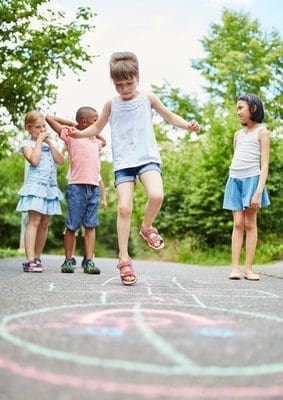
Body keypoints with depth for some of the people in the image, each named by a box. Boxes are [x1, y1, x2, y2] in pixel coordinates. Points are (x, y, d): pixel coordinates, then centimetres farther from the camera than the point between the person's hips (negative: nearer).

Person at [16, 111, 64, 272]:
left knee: (44, 224, 5)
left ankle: (37, 258, 11)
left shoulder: (48, 144, 19)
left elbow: (61, 160, 5)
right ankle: (30, 260, -20)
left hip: (51, 187, 6)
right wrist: (39, 141, -7)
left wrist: (49, 142, 2)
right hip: (36, 185, -6)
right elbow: (34, 160, -16)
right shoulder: (27, 144, 2)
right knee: (34, 221, -15)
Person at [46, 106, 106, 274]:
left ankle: (89, 261, 2)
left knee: (91, 225, 1)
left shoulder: (95, 141, 22)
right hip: (77, 186, -5)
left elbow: (104, 141, 47)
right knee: (72, 226, 0)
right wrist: (73, 124, 12)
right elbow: (49, 118, 6)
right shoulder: (71, 136, 5)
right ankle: (69, 260, 8)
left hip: (94, 187, 5)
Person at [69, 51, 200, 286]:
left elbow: (170, 117, 16)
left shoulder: (148, 99, 7)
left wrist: (187, 125, -3)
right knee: (124, 207, -12)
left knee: (156, 195, -29)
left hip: (147, 157, -1)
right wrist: (80, 133, 2)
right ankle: (124, 259, -3)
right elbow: (97, 128, 21)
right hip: (122, 162, 1)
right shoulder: (111, 104, 9)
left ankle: (147, 227, 3)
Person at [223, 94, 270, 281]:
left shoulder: (262, 132, 0)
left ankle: (248, 268, 0)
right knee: (238, 224, -2)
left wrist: (259, 191, -16)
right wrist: (233, 181, 12)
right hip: (234, 180, 4)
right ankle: (235, 267, -5)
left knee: (250, 224, -2)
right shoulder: (238, 134, 18)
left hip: (251, 179, -4)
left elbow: (264, 164, -7)